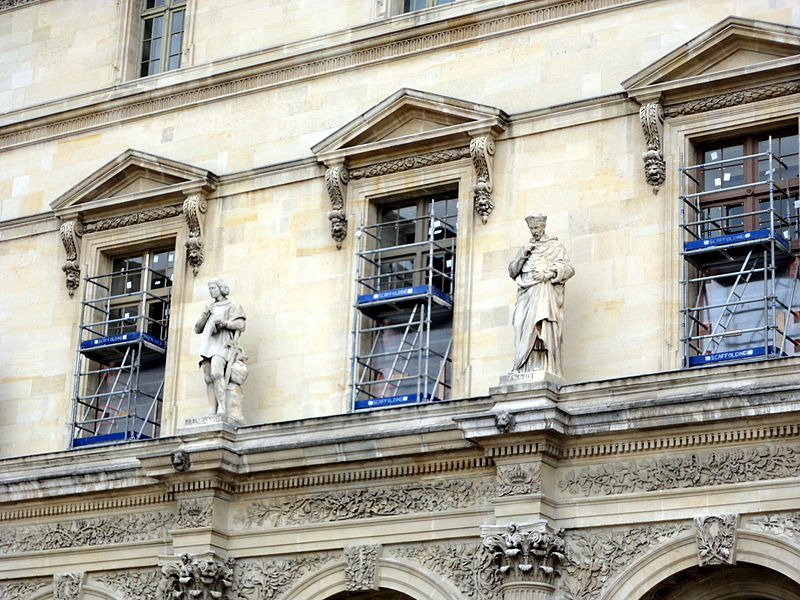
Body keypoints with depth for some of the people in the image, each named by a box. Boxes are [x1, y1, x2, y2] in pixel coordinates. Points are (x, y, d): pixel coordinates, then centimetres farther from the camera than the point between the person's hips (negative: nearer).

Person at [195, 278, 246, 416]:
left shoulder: (232, 306, 12)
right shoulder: (210, 308, 29)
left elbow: (240, 325, -2)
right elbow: (197, 329, 22)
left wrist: (224, 323, -17)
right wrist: (204, 315, 4)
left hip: (223, 343, -6)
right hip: (208, 344, 6)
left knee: (216, 372, -28)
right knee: (208, 378, -9)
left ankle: (222, 409, -34)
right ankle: (212, 412, -17)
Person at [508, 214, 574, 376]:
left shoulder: (555, 246, 13)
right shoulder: (525, 248, 26)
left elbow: (568, 269, 2)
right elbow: (512, 271, 18)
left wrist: (546, 274, -11)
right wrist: (523, 254, 3)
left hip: (545, 291, -4)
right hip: (526, 293, 4)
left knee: (541, 325, -23)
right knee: (523, 326, -14)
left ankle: (544, 367, -31)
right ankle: (525, 368, -22)